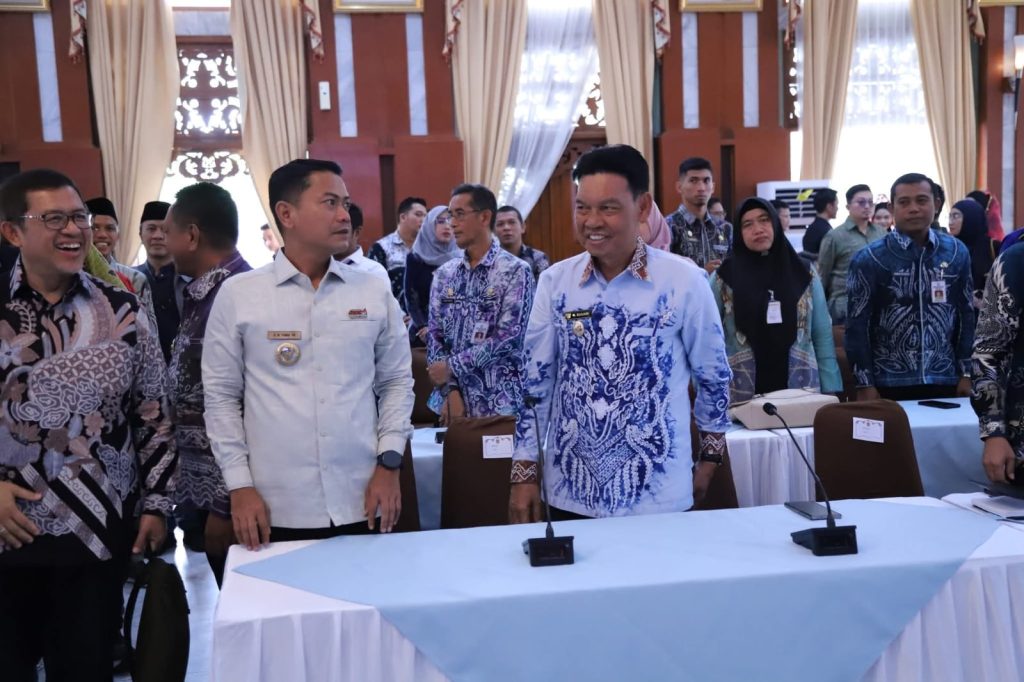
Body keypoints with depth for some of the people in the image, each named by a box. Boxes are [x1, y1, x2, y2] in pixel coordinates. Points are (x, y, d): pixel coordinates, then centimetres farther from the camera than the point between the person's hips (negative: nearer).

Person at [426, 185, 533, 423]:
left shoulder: (515, 271, -6)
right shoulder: (444, 274, 8)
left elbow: (508, 337, -14)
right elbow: (434, 335, 5)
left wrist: (452, 366, -13)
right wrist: (450, 389, -8)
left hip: (498, 403, -4)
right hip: (452, 399, 4)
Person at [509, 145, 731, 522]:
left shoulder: (684, 281, -9)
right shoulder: (555, 282, -3)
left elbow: (714, 377, 2)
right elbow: (534, 380, 2)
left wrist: (709, 459, 9)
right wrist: (524, 471, 1)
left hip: (656, 495, -2)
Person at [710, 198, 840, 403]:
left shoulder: (805, 277, 7)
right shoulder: (722, 280, 1)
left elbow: (823, 339, 7)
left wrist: (831, 393, 1)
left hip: (801, 394, 2)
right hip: (741, 397, -2)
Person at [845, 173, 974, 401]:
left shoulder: (956, 252, 3)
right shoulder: (869, 259, -6)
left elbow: (966, 315, 8)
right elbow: (858, 325, -6)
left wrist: (966, 373, 5)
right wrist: (865, 384, -8)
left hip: (944, 381, 3)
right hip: (890, 383, -2)